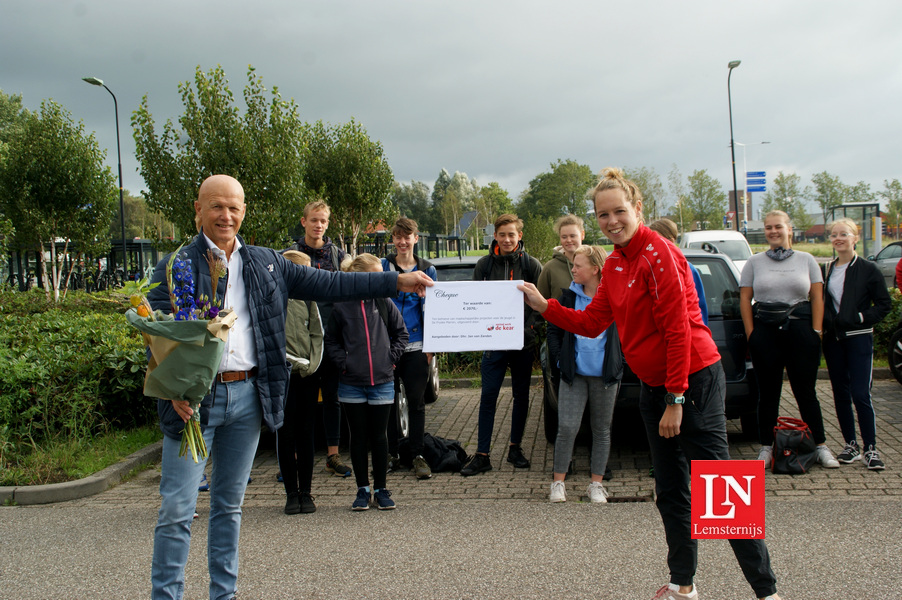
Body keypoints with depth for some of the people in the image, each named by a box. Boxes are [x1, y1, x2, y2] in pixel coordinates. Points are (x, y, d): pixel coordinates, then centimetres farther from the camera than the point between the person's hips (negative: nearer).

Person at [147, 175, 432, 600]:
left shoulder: (266, 265, 11)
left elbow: (328, 285, 10)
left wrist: (397, 282, 5)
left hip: (247, 394, 4)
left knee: (230, 505, 14)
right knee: (177, 509, -3)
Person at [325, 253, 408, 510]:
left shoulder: (384, 303, 1)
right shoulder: (341, 307, -3)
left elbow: (401, 333, 11)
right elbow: (330, 341, 8)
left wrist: (392, 358, 0)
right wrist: (343, 362, -5)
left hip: (382, 381, 1)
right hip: (351, 384, 0)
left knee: (379, 436, 6)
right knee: (358, 437, 8)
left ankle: (381, 489, 17)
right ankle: (363, 489, 18)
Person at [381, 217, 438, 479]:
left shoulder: (427, 270, 8)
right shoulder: (382, 266, 6)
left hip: (416, 347, 0)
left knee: (417, 402, 2)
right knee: (388, 401, 5)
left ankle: (418, 455, 9)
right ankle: (391, 454, 16)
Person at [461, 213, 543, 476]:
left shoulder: (532, 265, 2)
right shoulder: (484, 265, 5)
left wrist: (528, 328, -12)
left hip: (523, 343, 0)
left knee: (521, 396, 9)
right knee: (488, 397, -3)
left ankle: (515, 448, 24)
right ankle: (482, 455, 2)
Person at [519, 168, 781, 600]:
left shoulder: (658, 253, -17)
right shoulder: (615, 264, 10)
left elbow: (678, 330, -19)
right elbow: (592, 322, 14)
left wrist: (675, 401, -20)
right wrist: (543, 306, 5)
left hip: (693, 382, -9)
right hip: (653, 386, 9)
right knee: (670, 491, 16)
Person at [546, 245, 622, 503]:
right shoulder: (569, 297, 2)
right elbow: (554, 331, 11)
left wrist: (617, 363, -2)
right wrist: (560, 359, 2)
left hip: (605, 375, -1)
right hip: (574, 374, 1)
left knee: (601, 430, 9)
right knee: (567, 427, -5)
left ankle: (596, 484, 20)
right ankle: (558, 482, 7)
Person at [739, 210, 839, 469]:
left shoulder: (806, 260, 9)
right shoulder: (754, 263, 8)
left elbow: (817, 297, 6)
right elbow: (745, 299, 5)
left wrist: (816, 331, -2)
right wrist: (751, 334, -3)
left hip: (800, 329, 0)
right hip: (765, 331, 1)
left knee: (805, 391, 2)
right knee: (768, 392, 5)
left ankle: (821, 446, 11)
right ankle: (767, 447, 12)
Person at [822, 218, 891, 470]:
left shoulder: (867, 269, -4)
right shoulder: (827, 270, 10)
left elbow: (884, 304, -4)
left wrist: (858, 318, -14)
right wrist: (826, 321, 1)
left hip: (858, 338, -5)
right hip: (833, 339, 5)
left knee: (861, 394, -10)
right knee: (841, 394, 8)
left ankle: (870, 447, -1)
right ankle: (851, 445, 18)